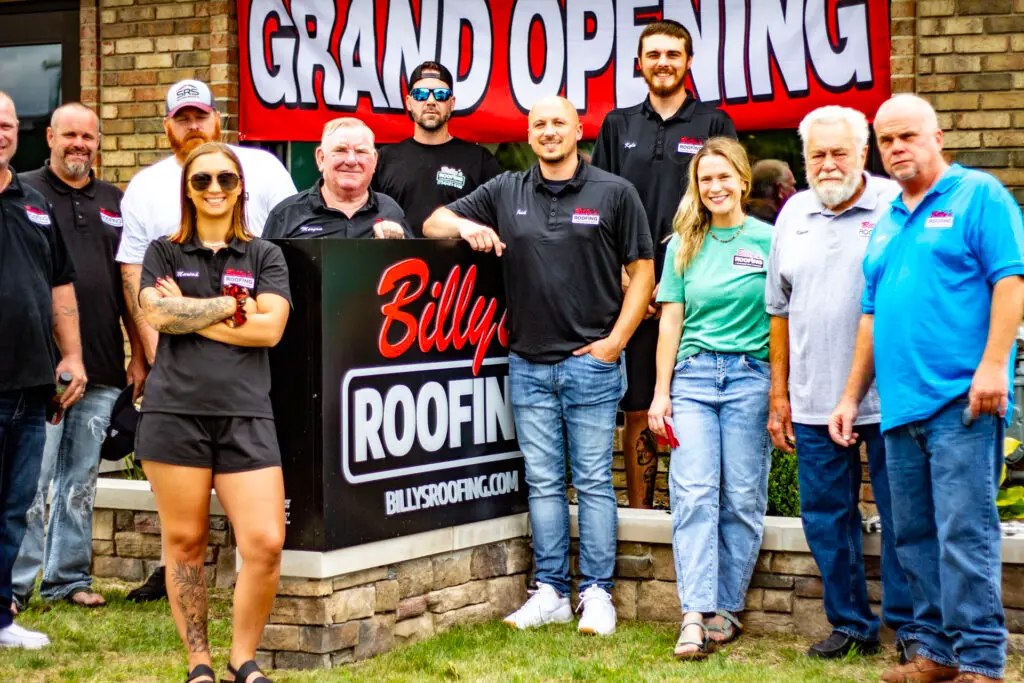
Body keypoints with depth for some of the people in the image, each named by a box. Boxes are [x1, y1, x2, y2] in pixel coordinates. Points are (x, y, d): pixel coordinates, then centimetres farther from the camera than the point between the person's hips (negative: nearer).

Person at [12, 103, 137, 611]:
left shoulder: (114, 202, 16)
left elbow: (129, 284, 19)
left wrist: (139, 352, 14)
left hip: (101, 367, 4)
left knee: (82, 479, 9)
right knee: (31, 478, -6)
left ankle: (69, 577, 17)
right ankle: (16, 583, 2)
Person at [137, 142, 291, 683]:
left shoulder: (264, 256, 13)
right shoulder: (164, 253, 13)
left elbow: (270, 328, -3)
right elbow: (157, 315, -5)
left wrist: (189, 314, -3)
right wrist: (231, 304, -2)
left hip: (245, 415, 0)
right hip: (174, 411, 0)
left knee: (266, 542, -9)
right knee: (184, 541, 3)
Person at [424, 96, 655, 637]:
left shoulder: (614, 193, 2)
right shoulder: (505, 192, 9)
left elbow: (642, 271, 2)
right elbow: (433, 224, 12)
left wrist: (617, 338, -6)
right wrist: (466, 226, -10)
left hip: (591, 362, -3)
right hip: (528, 363, 3)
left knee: (593, 480, 1)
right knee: (542, 482, 7)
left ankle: (597, 593, 8)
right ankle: (550, 593, 14)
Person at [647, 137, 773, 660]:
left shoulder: (768, 240, 4)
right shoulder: (684, 245, 10)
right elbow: (671, 320, 10)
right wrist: (661, 392, 6)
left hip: (751, 375, -1)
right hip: (693, 375, 1)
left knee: (742, 499, 1)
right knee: (693, 495, -9)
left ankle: (726, 607, 12)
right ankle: (696, 616, -12)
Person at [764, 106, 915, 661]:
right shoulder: (794, 214, 11)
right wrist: (779, 394, 14)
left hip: (889, 400, -4)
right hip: (814, 402, 5)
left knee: (901, 517, 1)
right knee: (826, 517, 9)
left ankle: (910, 627, 13)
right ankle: (851, 624, 22)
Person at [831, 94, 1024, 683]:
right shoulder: (886, 224, 21)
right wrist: (852, 396, 20)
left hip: (961, 402, -8)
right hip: (901, 407, 8)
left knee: (964, 533, -9)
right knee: (915, 537, 10)